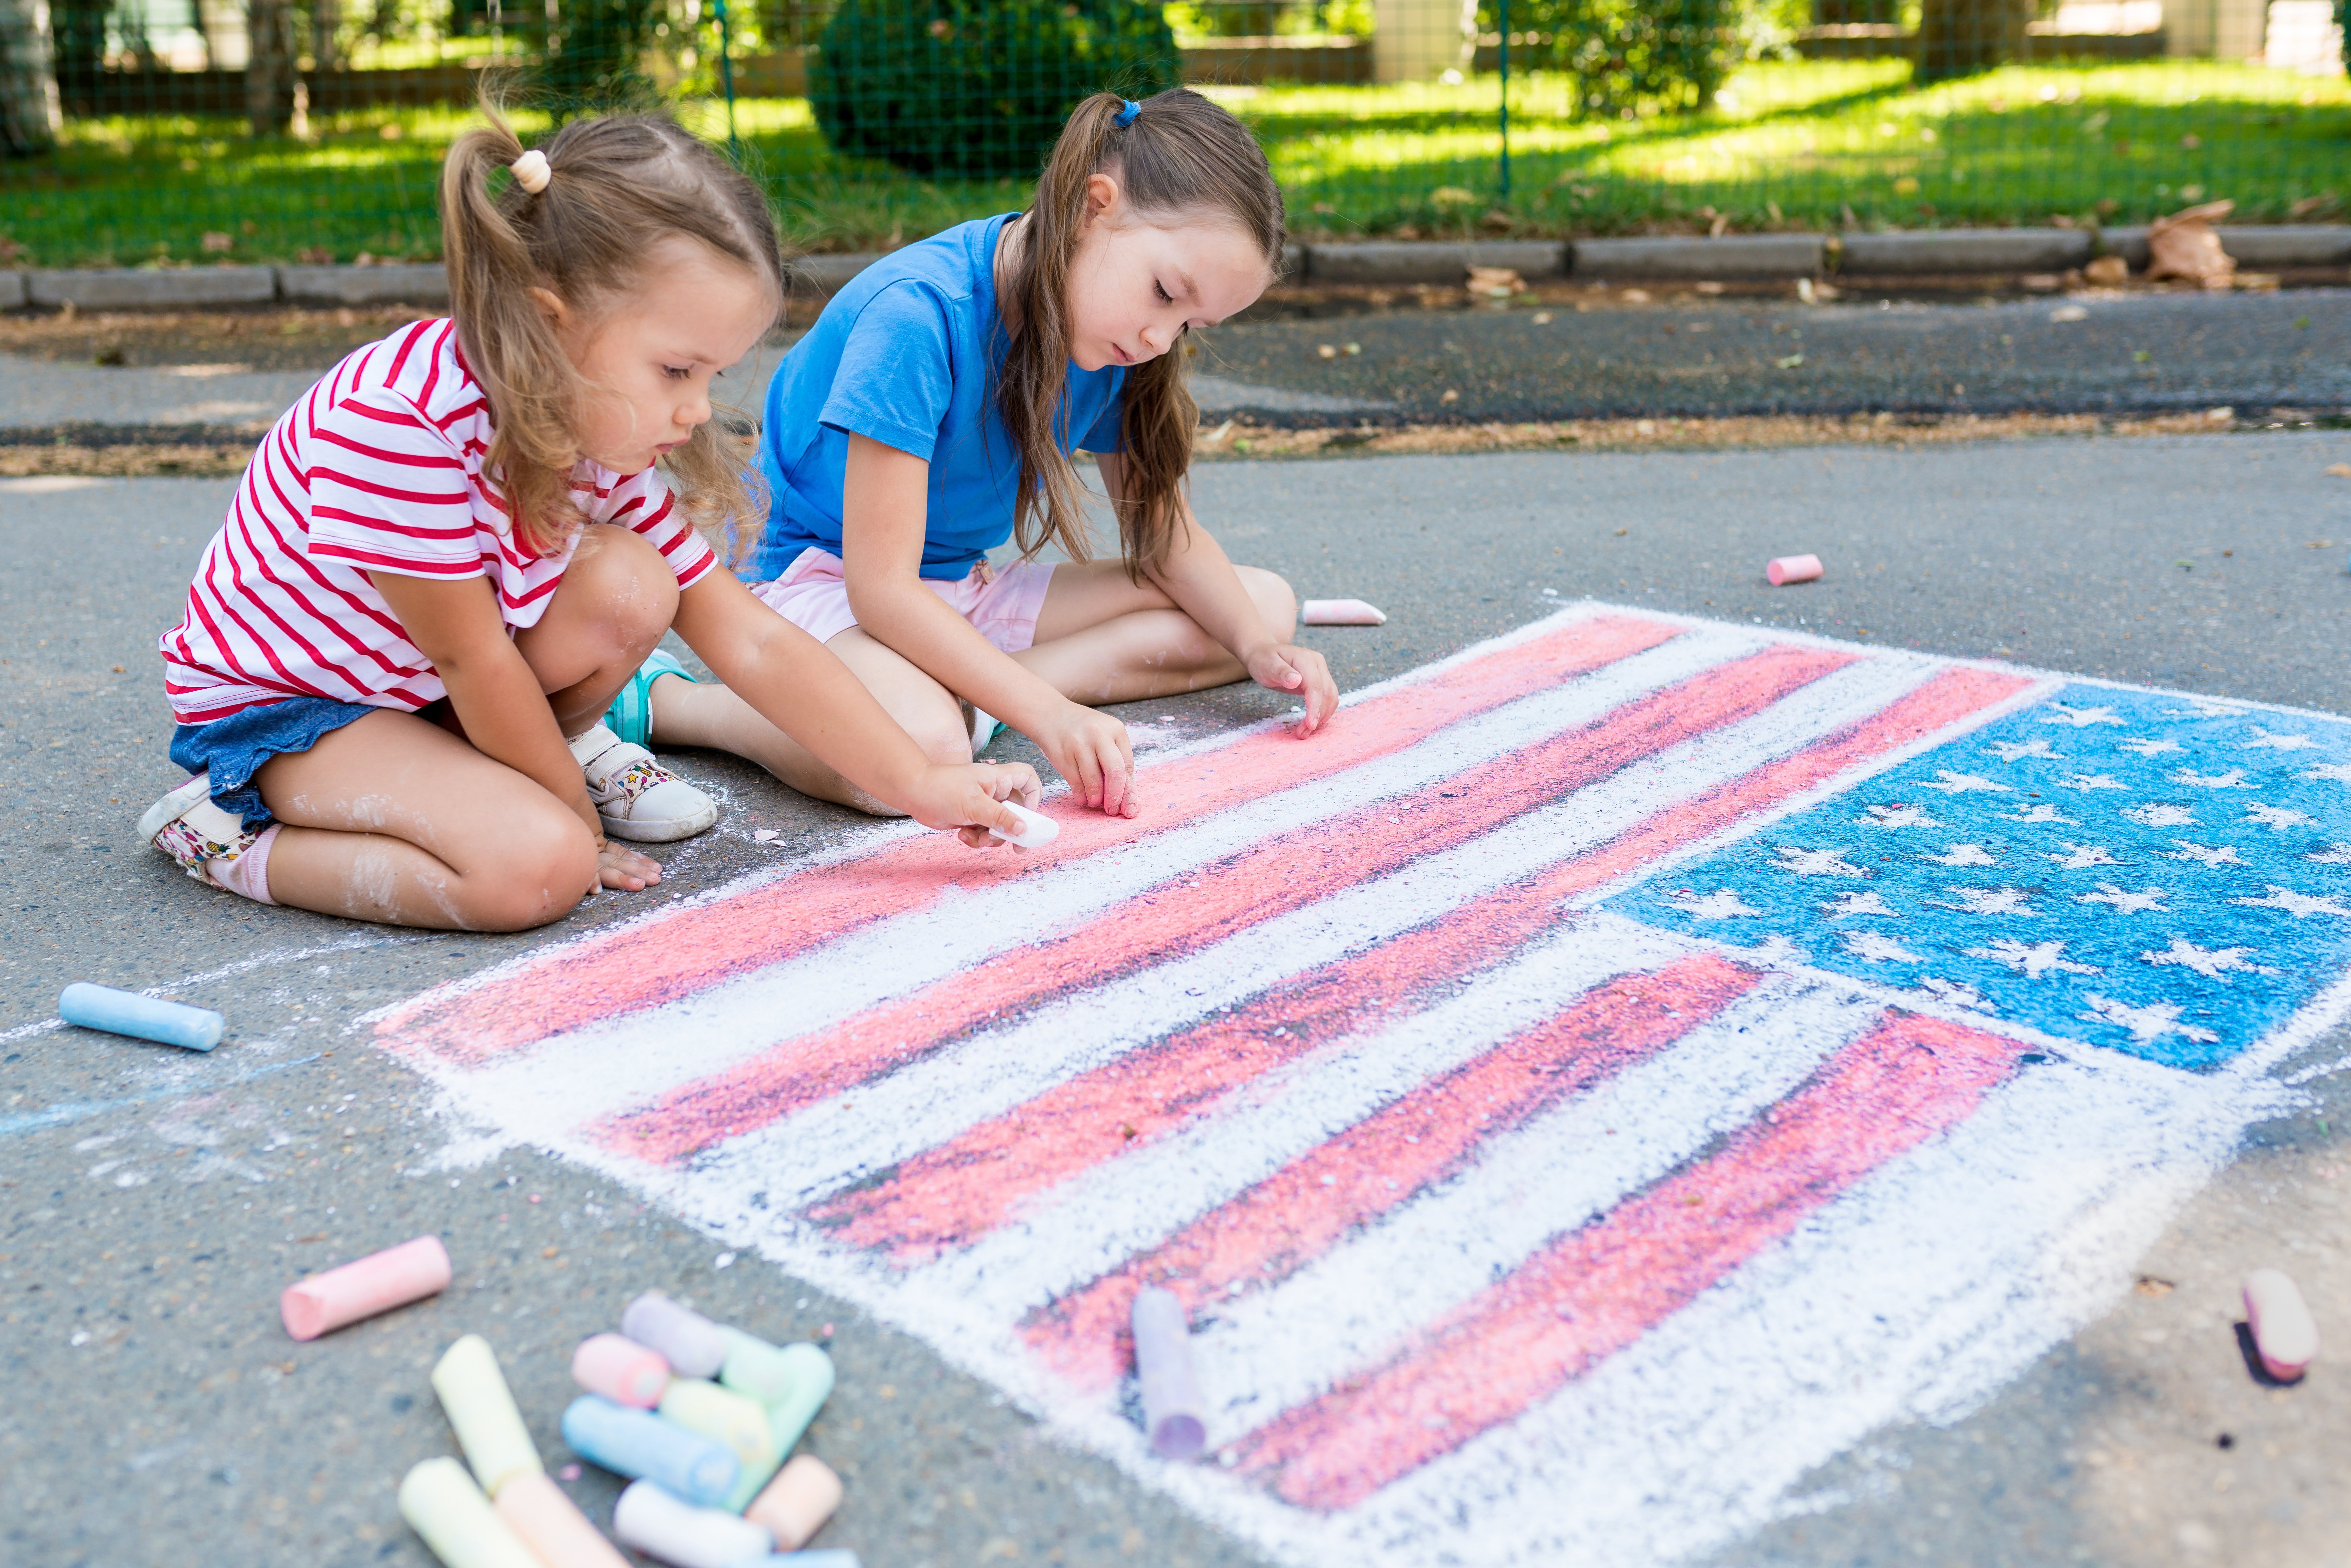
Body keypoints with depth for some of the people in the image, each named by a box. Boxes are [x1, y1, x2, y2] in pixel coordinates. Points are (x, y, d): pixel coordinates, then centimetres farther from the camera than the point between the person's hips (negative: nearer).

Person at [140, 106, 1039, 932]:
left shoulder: (605, 436, -10)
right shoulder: (394, 419, -34)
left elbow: (753, 643, -7)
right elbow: (475, 661, -24)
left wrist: (921, 786, -11)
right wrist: (578, 817, -11)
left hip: (426, 688, 7)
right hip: (273, 706, -6)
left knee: (630, 581, -19)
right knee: (537, 866, -28)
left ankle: (566, 745, 11)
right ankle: (234, 837, -9)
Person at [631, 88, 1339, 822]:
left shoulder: (1112, 333, -4)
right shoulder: (919, 313, -27)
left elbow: (1163, 526, 7)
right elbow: (882, 589, -29)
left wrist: (1260, 646, -9)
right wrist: (1047, 714, -35)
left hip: (962, 594, 8)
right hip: (818, 579, -8)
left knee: (1269, 602, -1)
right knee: (921, 747, -43)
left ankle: (961, 693, -16)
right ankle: (663, 702, -13)